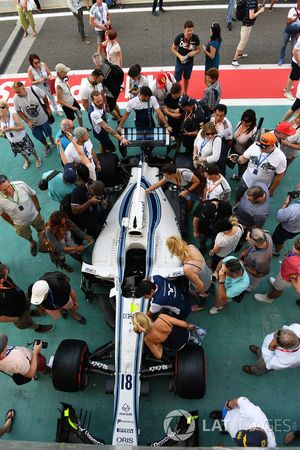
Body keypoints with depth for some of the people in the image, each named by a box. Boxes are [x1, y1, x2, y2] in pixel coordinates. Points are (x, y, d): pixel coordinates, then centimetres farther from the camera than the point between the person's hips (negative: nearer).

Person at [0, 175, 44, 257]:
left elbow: (33, 195, -11)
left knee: (41, 230, 28)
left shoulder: (21, 185, -32)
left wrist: (37, 207, 2)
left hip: (34, 215, 1)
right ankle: (32, 243, 65)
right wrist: (12, 223, 1)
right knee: (27, 236, 29)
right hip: (20, 223, 0)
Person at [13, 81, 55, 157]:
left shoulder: (34, 90, -27)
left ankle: (51, 139, 59)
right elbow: (19, 111, -8)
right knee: (40, 137, 18)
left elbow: (44, 97, -8)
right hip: (33, 123, 1)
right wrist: (27, 122, -15)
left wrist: (48, 108, -1)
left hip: (44, 119, -1)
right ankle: (47, 147, 48)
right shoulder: (16, 99, -22)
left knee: (48, 132, 22)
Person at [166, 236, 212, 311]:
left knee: (199, 297, 33)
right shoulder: (191, 247, -27)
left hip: (203, 287, -5)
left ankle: (201, 305, 66)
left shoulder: (187, 268, -47)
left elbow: (200, 285, -31)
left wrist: (202, 293, -9)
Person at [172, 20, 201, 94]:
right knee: (177, 80, 3)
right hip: (179, 62, -2)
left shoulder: (195, 38, -16)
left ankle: (185, 93, 41)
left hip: (189, 62, 2)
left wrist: (194, 52, -26)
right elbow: (173, 48, -8)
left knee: (186, 79, 20)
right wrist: (180, 56, -24)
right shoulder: (179, 37, -21)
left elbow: (199, 49, -2)